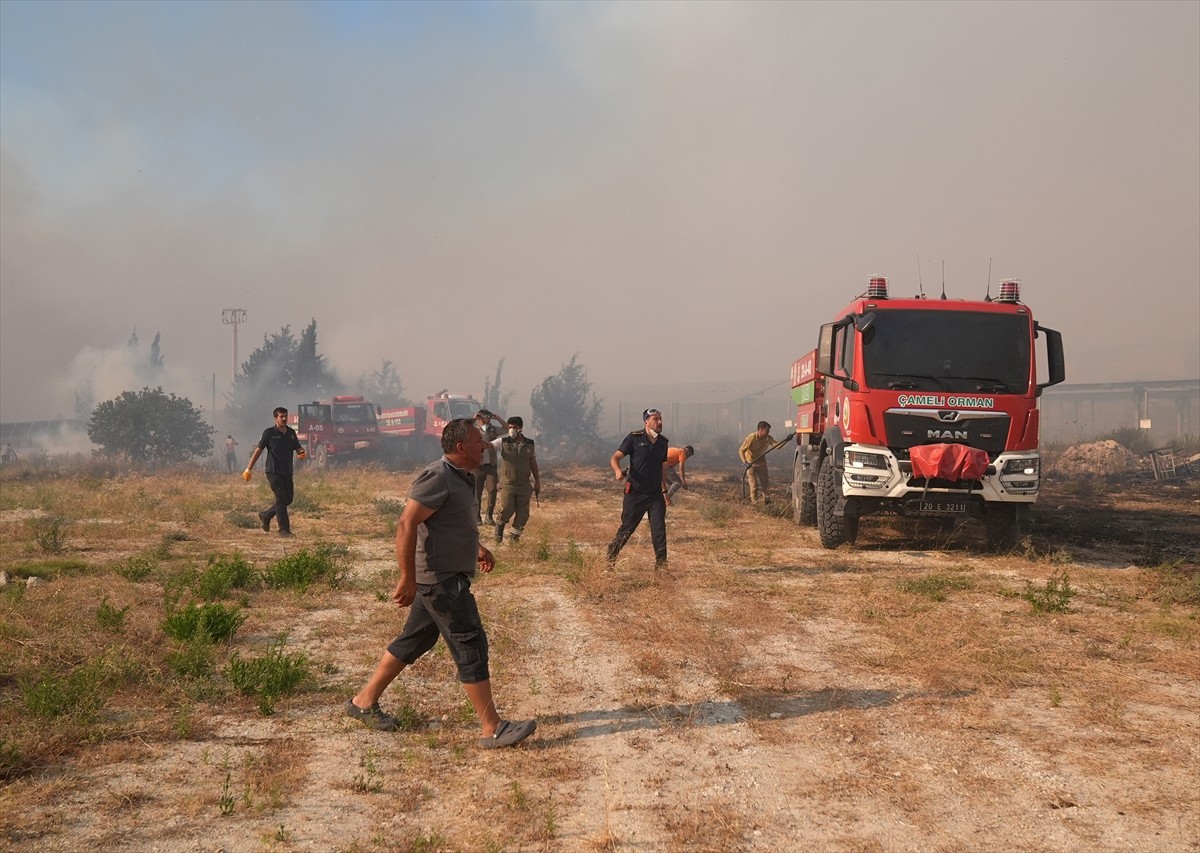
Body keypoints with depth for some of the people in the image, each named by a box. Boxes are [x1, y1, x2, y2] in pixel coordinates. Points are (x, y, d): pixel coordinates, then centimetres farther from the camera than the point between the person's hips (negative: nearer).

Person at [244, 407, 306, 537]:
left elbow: (298, 448, 15)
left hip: (287, 472, 6)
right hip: (273, 471, -6)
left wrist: (301, 452, -12)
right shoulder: (269, 433, -4)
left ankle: (265, 516, 28)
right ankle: (284, 529, -7)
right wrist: (248, 469, -4)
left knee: (288, 499, 8)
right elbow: (258, 450, -3)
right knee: (281, 498, -11)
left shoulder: (291, 432, 11)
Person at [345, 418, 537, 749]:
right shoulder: (437, 478, -20)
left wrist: (478, 548, 23)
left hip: (449, 576, 11)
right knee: (471, 647, -6)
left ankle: (364, 701, 28)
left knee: (414, 641, 18)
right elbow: (406, 525, -25)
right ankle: (492, 729, -1)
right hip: (441, 578, -11)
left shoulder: (460, 478, 12)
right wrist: (407, 579, -26)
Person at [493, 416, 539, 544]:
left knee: (523, 513, 2)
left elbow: (533, 463, 12)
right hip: (507, 484, -2)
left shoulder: (530, 444, 3)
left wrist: (537, 481, 15)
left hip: (524, 485, 2)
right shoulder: (503, 442, -4)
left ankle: (514, 536, 18)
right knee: (507, 510, -8)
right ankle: (500, 524, 24)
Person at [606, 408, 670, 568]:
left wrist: (664, 491, 21)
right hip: (635, 493, -4)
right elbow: (614, 458, -9)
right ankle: (610, 559, 21)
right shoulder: (634, 438, -6)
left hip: (655, 494, 4)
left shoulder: (663, 442, 10)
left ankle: (661, 564, 4)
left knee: (659, 531, -3)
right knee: (626, 528, 4)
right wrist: (618, 471, -30)